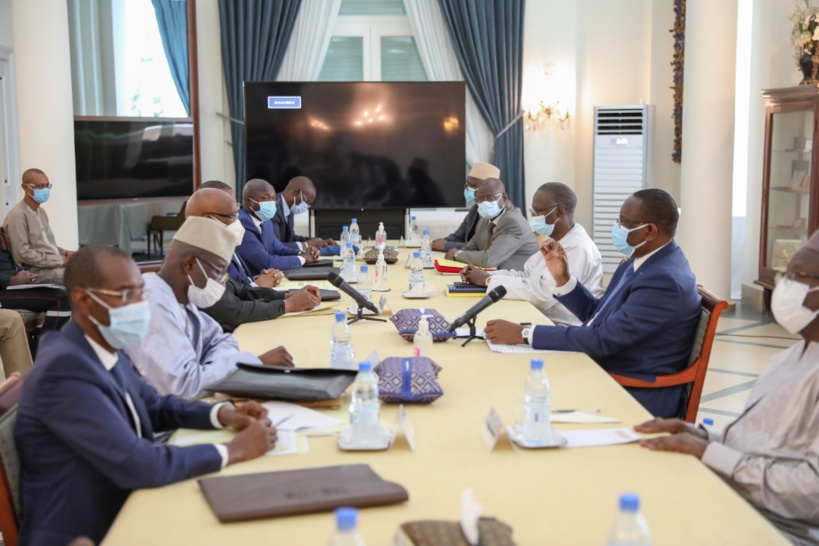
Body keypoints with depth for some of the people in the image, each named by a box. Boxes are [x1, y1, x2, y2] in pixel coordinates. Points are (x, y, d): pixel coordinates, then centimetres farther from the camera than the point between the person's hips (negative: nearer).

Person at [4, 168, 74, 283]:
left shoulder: (41, 211, 17)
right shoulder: (18, 215, -12)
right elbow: (23, 254, -18)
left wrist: (63, 252, 3)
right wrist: (59, 260, -16)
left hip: (57, 263, 9)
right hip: (39, 271, -9)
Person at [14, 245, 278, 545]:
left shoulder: (106, 347, 1)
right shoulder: (64, 369, -25)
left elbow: (153, 405, 16)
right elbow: (137, 465, -28)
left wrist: (222, 414, -1)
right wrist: (233, 450, -19)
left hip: (120, 510, 8)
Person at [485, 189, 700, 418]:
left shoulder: (664, 280, -24)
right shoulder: (641, 259, 6)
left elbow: (603, 339, -26)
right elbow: (596, 314, 14)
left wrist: (523, 334, -23)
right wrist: (562, 277, -3)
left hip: (637, 396, -9)